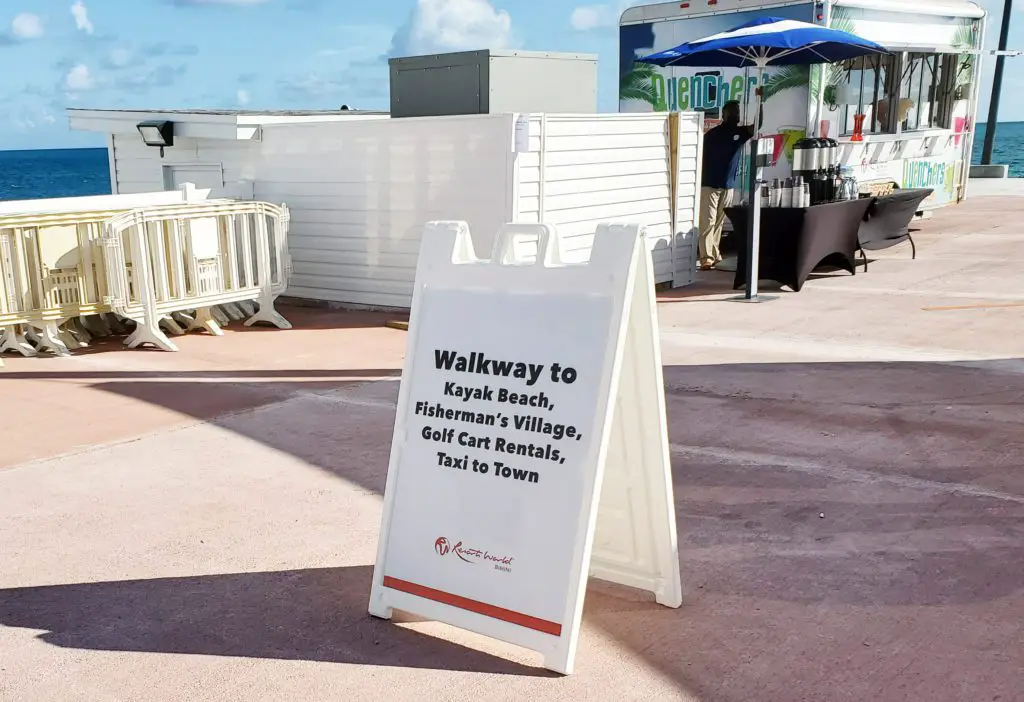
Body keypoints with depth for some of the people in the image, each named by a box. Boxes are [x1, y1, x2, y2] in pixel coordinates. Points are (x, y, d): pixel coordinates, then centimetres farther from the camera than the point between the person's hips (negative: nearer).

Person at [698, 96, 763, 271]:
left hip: (728, 186, 5)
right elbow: (702, 158, -4)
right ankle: (706, 258, -12)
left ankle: (715, 254, 18)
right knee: (708, 222, -8)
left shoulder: (741, 132, 7)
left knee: (719, 222, 11)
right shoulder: (712, 134, -5)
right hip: (710, 185, -5)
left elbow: (758, 124, -8)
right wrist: (700, 181, -7)